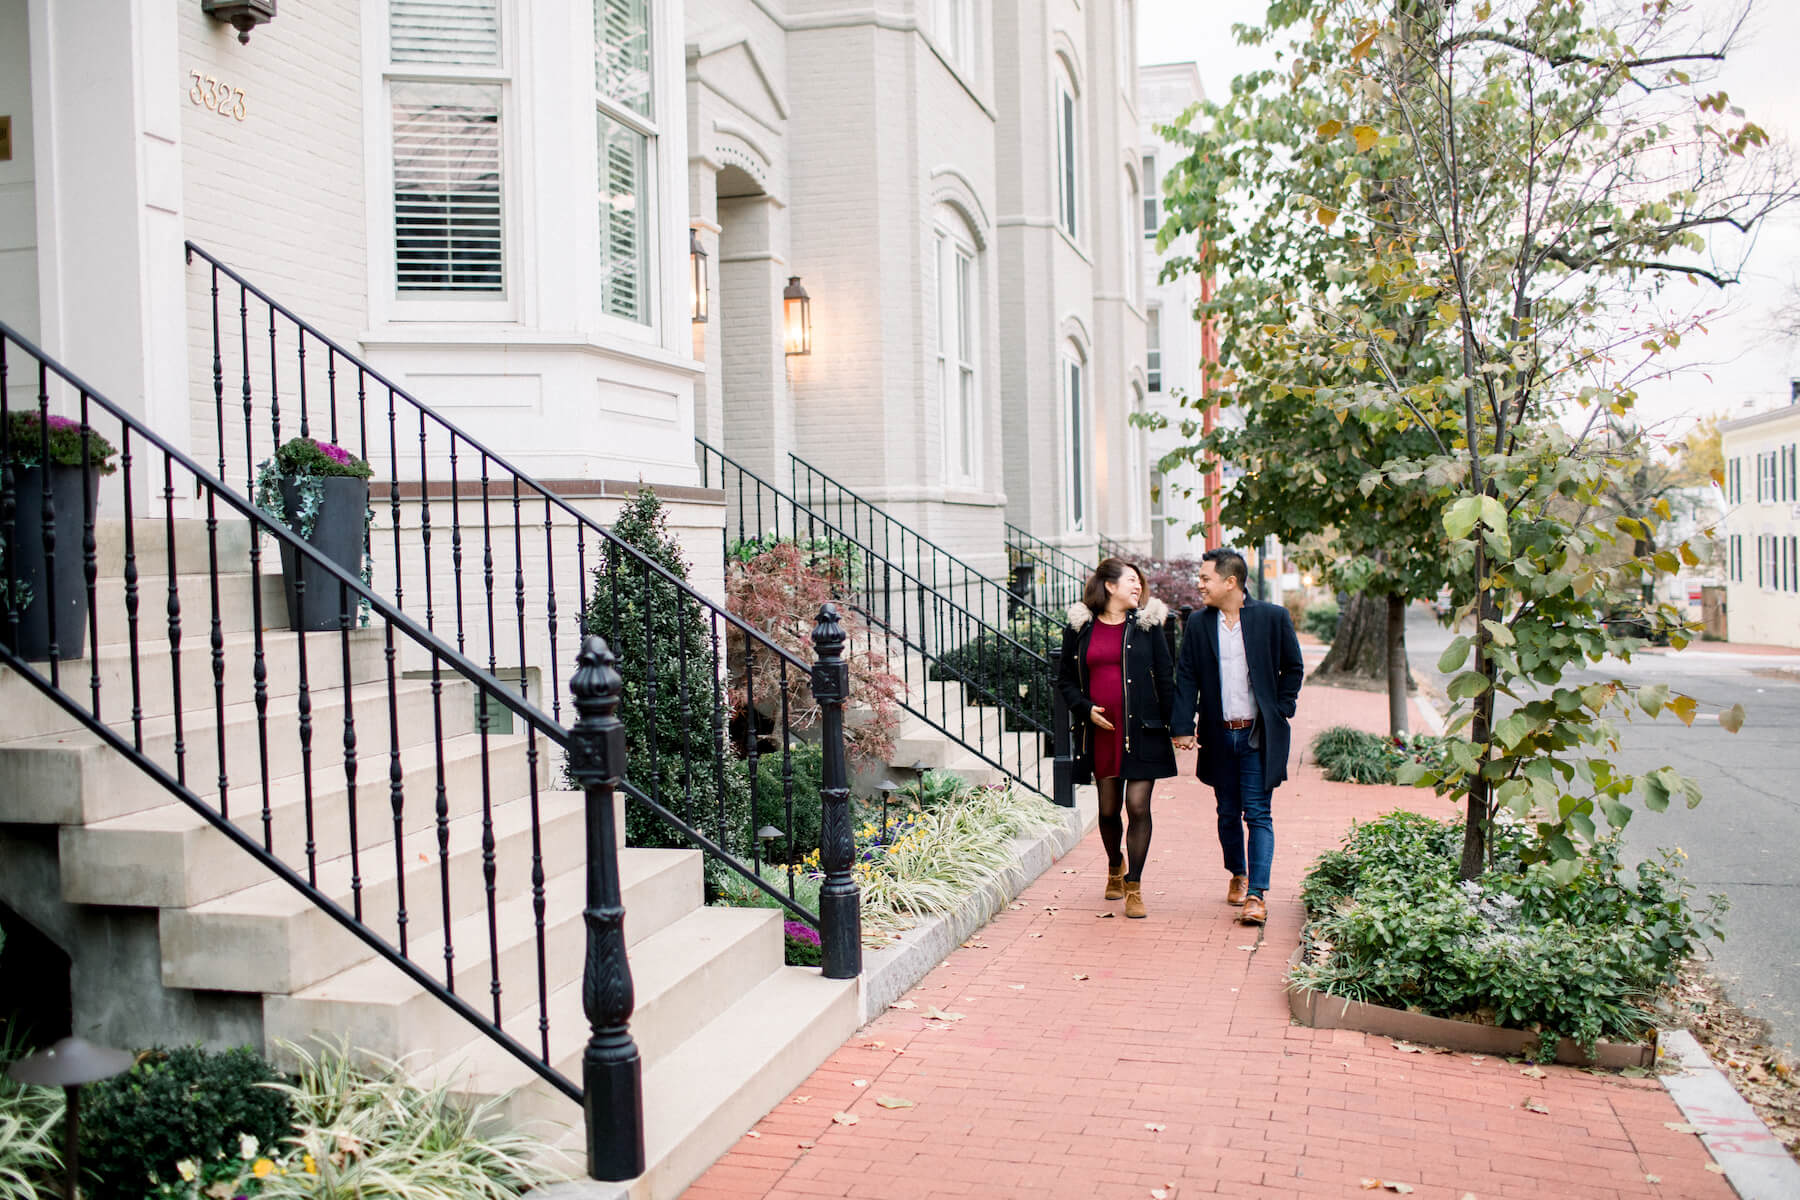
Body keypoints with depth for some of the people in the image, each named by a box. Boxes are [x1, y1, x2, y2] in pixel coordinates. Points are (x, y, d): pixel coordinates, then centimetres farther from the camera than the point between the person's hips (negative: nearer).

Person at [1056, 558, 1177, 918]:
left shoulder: (1147, 624, 4)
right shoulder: (1080, 627, 5)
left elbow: (1165, 678, 4)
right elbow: (1066, 680, 10)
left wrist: (1174, 726, -1)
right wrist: (1086, 709, -6)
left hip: (1142, 730, -1)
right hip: (1100, 731, 1)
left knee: (1138, 806, -6)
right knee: (1108, 809, 10)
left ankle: (1134, 887, 5)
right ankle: (1115, 868, 37)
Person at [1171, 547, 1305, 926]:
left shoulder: (1272, 618, -3)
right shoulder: (1198, 623, 3)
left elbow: (1293, 668, 7)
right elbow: (1186, 678, 4)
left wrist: (1281, 710, -1)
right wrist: (1183, 727, -4)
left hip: (1258, 736, -3)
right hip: (1219, 735, 3)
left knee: (1258, 813, -5)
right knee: (1228, 814, 13)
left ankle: (1257, 894, -5)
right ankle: (1237, 874, 34)